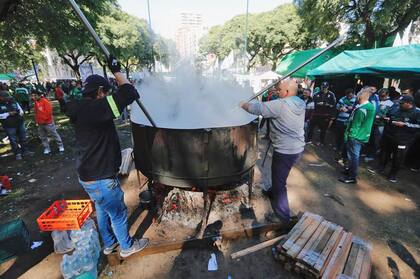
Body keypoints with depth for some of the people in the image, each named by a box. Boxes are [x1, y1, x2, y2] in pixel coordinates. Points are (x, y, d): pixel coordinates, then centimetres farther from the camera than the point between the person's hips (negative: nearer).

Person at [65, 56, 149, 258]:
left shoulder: (80, 109, 2)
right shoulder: (96, 108, -26)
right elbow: (129, 94, -28)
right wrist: (117, 72, -12)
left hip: (88, 175, 9)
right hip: (101, 179, -9)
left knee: (102, 211, 26)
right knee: (118, 214, 12)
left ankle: (109, 244, 47)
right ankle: (127, 246, 36)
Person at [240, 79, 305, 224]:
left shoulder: (280, 105, -22)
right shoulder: (300, 103, 4)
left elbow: (258, 108, -16)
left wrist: (243, 104, 1)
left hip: (285, 151, -9)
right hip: (297, 147, 9)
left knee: (279, 181, 4)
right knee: (279, 176, 29)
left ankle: (283, 216, 17)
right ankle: (273, 192, 54)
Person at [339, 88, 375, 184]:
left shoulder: (361, 109, -23)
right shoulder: (371, 106, 7)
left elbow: (355, 125, -22)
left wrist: (348, 135, -15)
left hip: (356, 136, -9)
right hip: (363, 136, 9)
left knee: (353, 155, -2)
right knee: (355, 155, 21)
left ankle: (352, 177, 6)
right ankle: (351, 170, 36)